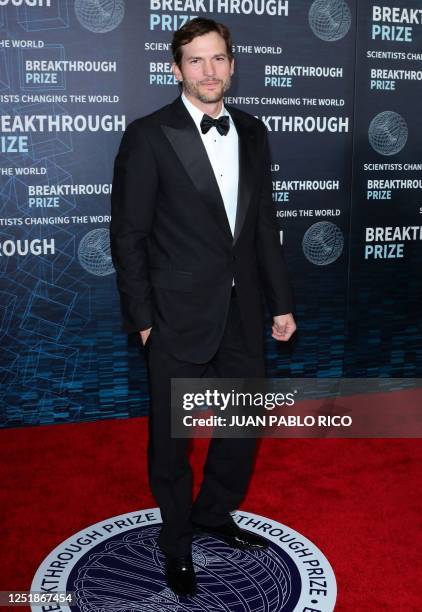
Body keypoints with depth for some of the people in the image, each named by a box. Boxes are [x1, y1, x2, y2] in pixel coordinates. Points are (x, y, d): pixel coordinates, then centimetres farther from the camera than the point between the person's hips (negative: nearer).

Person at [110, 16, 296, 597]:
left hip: (242, 310, 5)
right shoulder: (148, 135, -9)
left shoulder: (252, 133, 8)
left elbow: (265, 223, 11)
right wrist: (142, 319, -10)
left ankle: (215, 514, 43)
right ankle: (178, 543, 34)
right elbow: (128, 235, -8)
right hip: (179, 315, -5)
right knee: (172, 438, 10)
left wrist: (281, 301, 10)